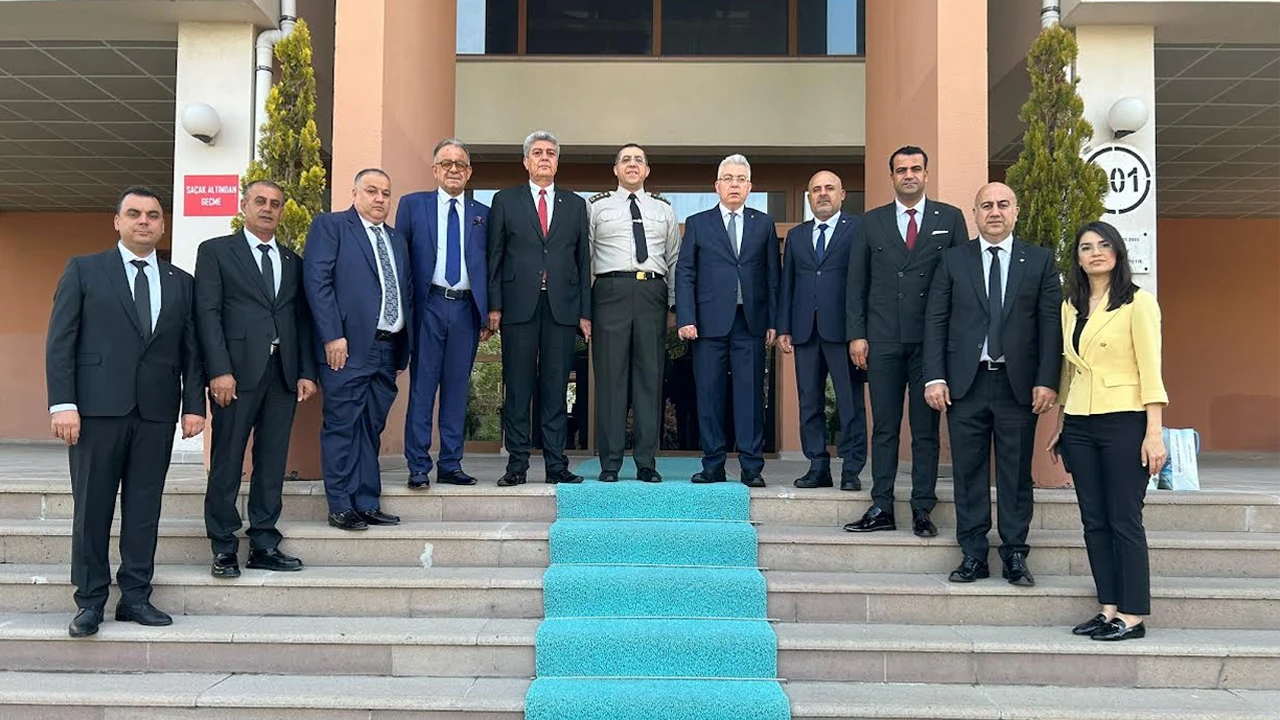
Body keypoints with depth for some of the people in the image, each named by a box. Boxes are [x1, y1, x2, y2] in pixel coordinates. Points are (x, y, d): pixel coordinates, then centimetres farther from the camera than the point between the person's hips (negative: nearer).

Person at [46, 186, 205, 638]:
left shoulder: (180, 283, 14)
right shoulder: (84, 270, 6)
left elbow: (190, 349, 11)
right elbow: (60, 340, 0)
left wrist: (194, 404, 2)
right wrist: (62, 403, -9)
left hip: (157, 412, 3)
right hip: (98, 408, -2)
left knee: (145, 508, 6)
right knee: (92, 508, 3)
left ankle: (135, 596, 15)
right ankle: (90, 600, 13)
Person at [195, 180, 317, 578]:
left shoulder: (293, 261, 19)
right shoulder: (215, 251, 6)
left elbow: (302, 319, 16)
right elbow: (207, 312, -3)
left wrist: (307, 372, 5)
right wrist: (220, 370, -13)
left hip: (283, 373, 4)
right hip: (238, 370, -4)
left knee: (273, 463, 6)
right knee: (227, 462, -1)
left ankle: (264, 545, 12)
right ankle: (224, 549, 6)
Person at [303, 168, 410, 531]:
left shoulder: (397, 239, 21)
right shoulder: (330, 226, 1)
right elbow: (316, 280, -8)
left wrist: (404, 347, 11)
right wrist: (332, 335, -16)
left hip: (387, 349, 6)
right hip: (347, 347, -6)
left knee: (372, 429, 10)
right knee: (342, 427, -2)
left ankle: (368, 503, 15)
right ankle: (341, 507, 5)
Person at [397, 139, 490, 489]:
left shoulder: (482, 214, 13)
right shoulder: (413, 205, 7)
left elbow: (488, 265, 11)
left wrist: (488, 314, 2)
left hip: (466, 309, 2)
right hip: (428, 306, -2)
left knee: (457, 388, 7)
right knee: (422, 387, -1)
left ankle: (451, 465, 14)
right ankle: (418, 467, 5)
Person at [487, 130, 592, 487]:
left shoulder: (575, 204, 15)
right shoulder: (505, 200, 10)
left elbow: (583, 259, 12)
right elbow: (494, 255, 6)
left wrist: (585, 312, 5)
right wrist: (494, 306, -3)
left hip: (562, 306, 1)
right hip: (519, 306, -1)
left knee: (557, 387, 2)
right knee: (518, 387, 0)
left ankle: (556, 464, 7)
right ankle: (517, 464, 6)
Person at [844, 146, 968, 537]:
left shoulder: (950, 218, 7)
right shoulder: (871, 222, 10)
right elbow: (857, 282, 8)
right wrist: (857, 334, 0)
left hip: (931, 340, -1)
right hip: (883, 340, 1)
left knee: (926, 428, 4)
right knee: (884, 427, 5)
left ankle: (922, 511, 11)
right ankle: (881, 508, 11)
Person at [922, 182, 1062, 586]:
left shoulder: (1040, 261, 6)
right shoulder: (953, 260, 8)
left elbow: (1051, 323, 2)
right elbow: (935, 321, 4)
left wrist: (1047, 381, -7)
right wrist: (935, 377, -5)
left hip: (1018, 384, 0)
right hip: (965, 383, 1)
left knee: (1016, 474, 5)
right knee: (968, 474, 5)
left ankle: (1015, 556, 15)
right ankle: (973, 556, 14)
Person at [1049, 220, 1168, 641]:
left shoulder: (1138, 303, -5)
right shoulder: (1071, 307, 13)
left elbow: (1150, 370, -10)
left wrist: (1154, 433, -15)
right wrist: (1061, 425, 15)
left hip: (1124, 421, -6)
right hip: (1080, 424, 6)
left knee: (1124, 520, -3)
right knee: (1094, 522, 8)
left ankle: (1133, 617, 5)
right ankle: (1109, 609, 16)